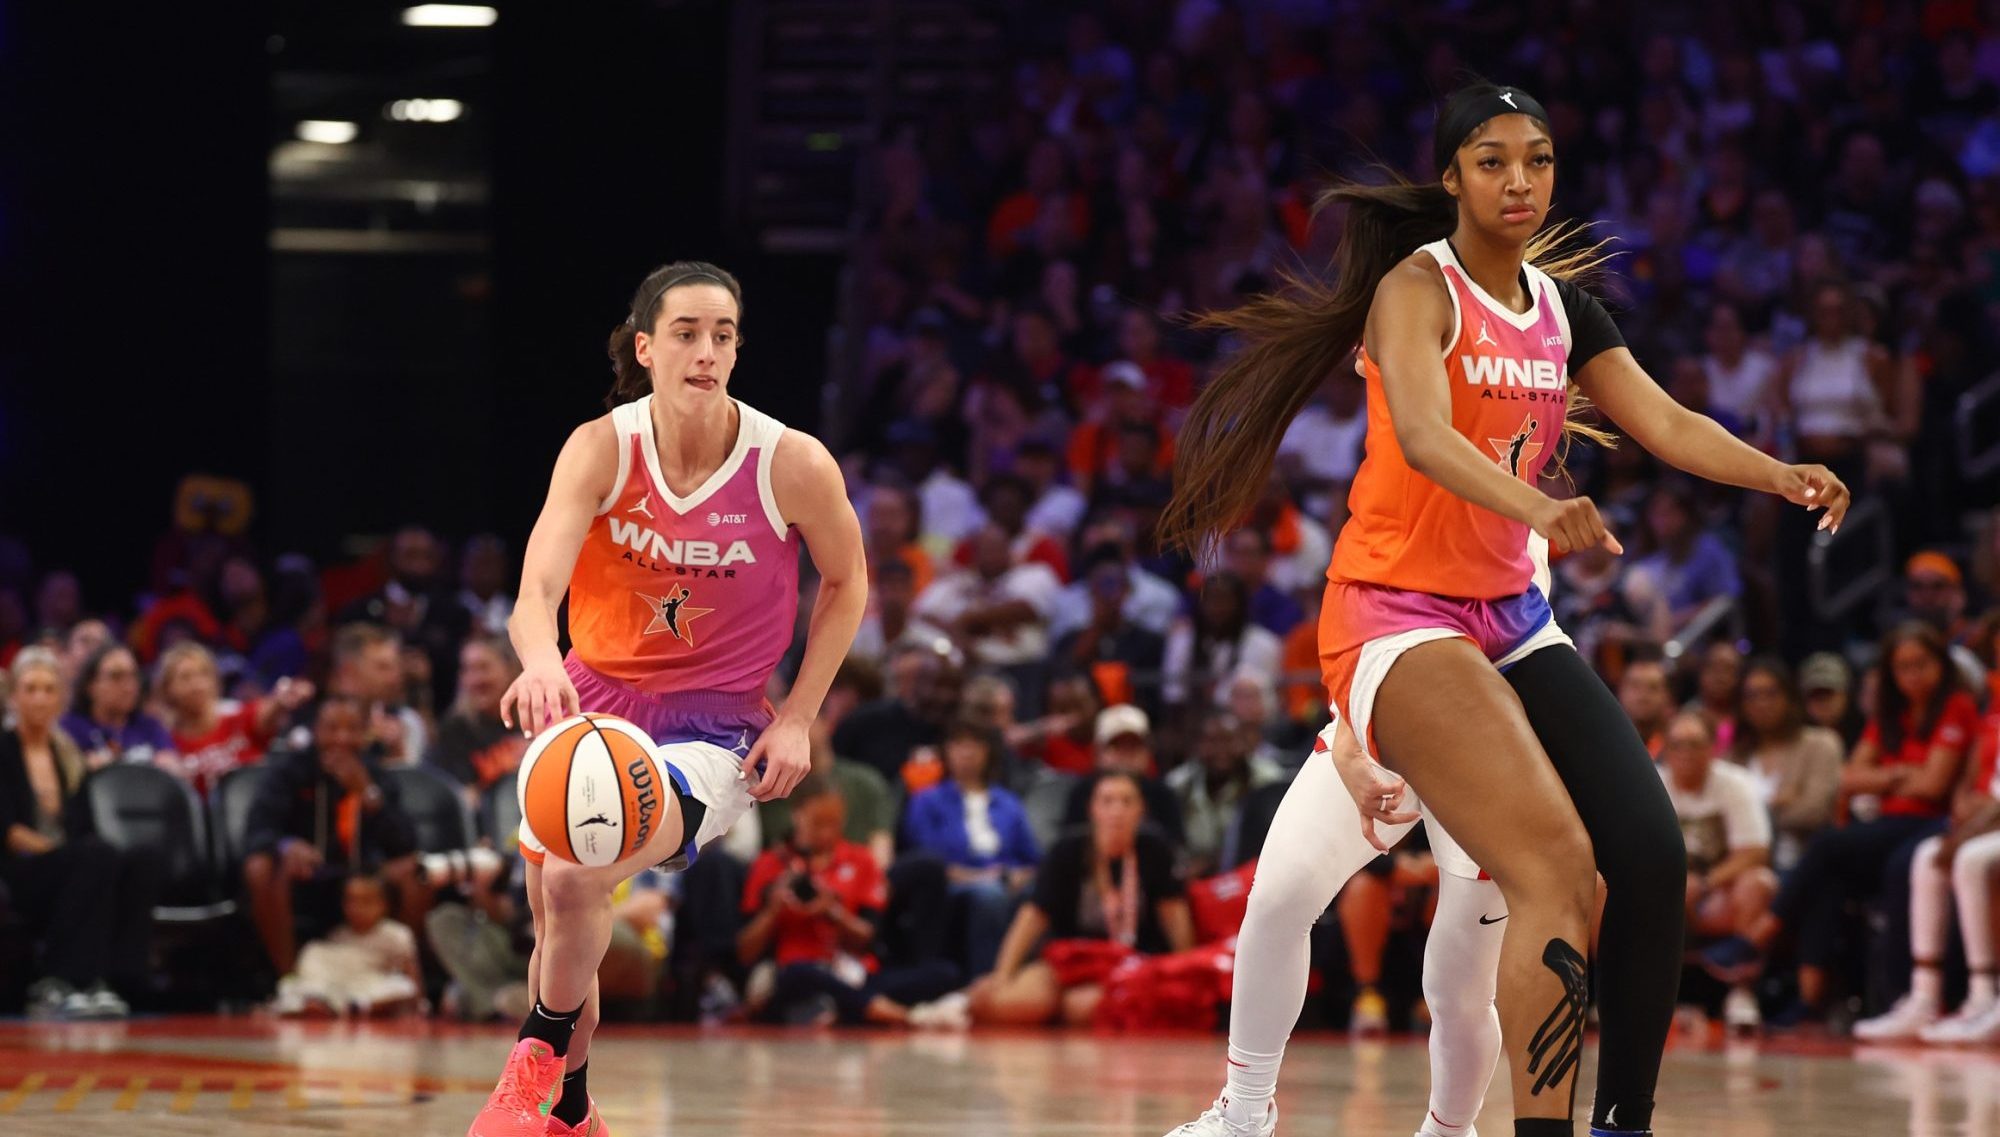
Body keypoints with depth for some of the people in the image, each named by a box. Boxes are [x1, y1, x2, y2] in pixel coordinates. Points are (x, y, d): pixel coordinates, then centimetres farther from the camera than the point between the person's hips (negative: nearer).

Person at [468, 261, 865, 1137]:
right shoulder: (601, 449, -15)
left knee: (574, 876, -27)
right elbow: (538, 586, -29)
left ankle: (540, 1056, -2)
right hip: (594, 702, 3)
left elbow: (846, 582, 3)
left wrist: (797, 718, -6)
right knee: (556, 923, 13)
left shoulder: (793, 465, -16)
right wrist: (540, 660, -52)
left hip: (712, 728, -3)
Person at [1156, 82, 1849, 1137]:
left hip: (1508, 615, 7)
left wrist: (1779, 475, -17)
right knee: (1556, 867, -23)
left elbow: (1667, 425, 2)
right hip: (1396, 612, -7)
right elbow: (1421, 433, -30)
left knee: (1649, 855, -8)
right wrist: (1535, 507, -48)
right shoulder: (1417, 288, -12)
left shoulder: (1562, 308, 10)